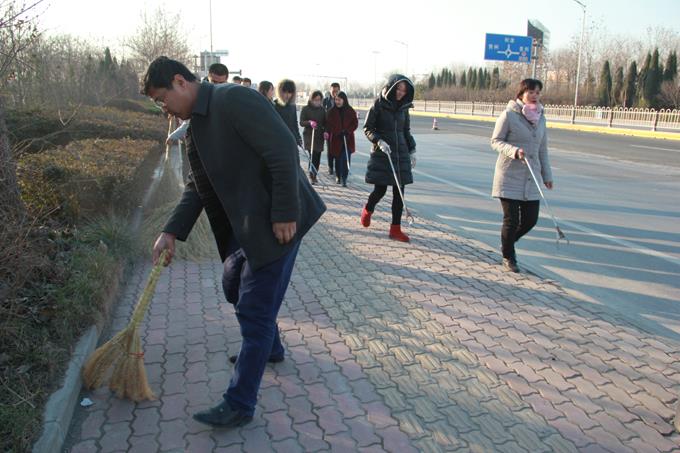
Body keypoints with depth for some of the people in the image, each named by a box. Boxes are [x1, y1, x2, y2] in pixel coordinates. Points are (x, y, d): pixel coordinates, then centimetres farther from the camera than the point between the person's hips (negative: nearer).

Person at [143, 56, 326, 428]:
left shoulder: (233, 100, -17)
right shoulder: (196, 126, 13)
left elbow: (284, 150, -24)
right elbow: (197, 187, 14)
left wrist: (284, 214, -24)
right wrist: (171, 232, 4)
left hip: (276, 221, -10)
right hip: (244, 224, 10)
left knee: (254, 310, -2)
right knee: (235, 286, 24)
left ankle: (239, 404, 12)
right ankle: (268, 348, 48)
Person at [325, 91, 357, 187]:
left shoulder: (351, 111, 1)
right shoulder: (331, 112, 3)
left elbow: (355, 124, 1)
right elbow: (328, 124, 0)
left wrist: (347, 131, -13)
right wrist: (327, 132, -18)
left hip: (348, 139, -1)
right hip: (336, 139, 1)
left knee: (346, 159, -10)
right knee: (338, 159, 10)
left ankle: (344, 179, -4)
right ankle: (338, 176, 29)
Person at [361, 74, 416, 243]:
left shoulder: (403, 107, 9)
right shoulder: (379, 104, -5)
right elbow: (367, 128, -4)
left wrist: (412, 150, 8)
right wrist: (379, 141, -19)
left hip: (401, 154, 4)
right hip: (382, 154, -4)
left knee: (399, 192, 0)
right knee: (380, 190, -2)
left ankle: (395, 229, 8)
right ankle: (367, 210, 32)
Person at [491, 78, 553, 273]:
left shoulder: (540, 117, 11)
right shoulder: (508, 115, -7)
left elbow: (542, 149, 17)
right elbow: (495, 141, -6)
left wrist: (547, 174, 17)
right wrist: (514, 151, -23)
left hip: (531, 178, 6)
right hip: (509, 177, -5)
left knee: (530, 219, 5)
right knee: (511, 219, -1)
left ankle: (507, 243, 33)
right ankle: (508, 257, 21)